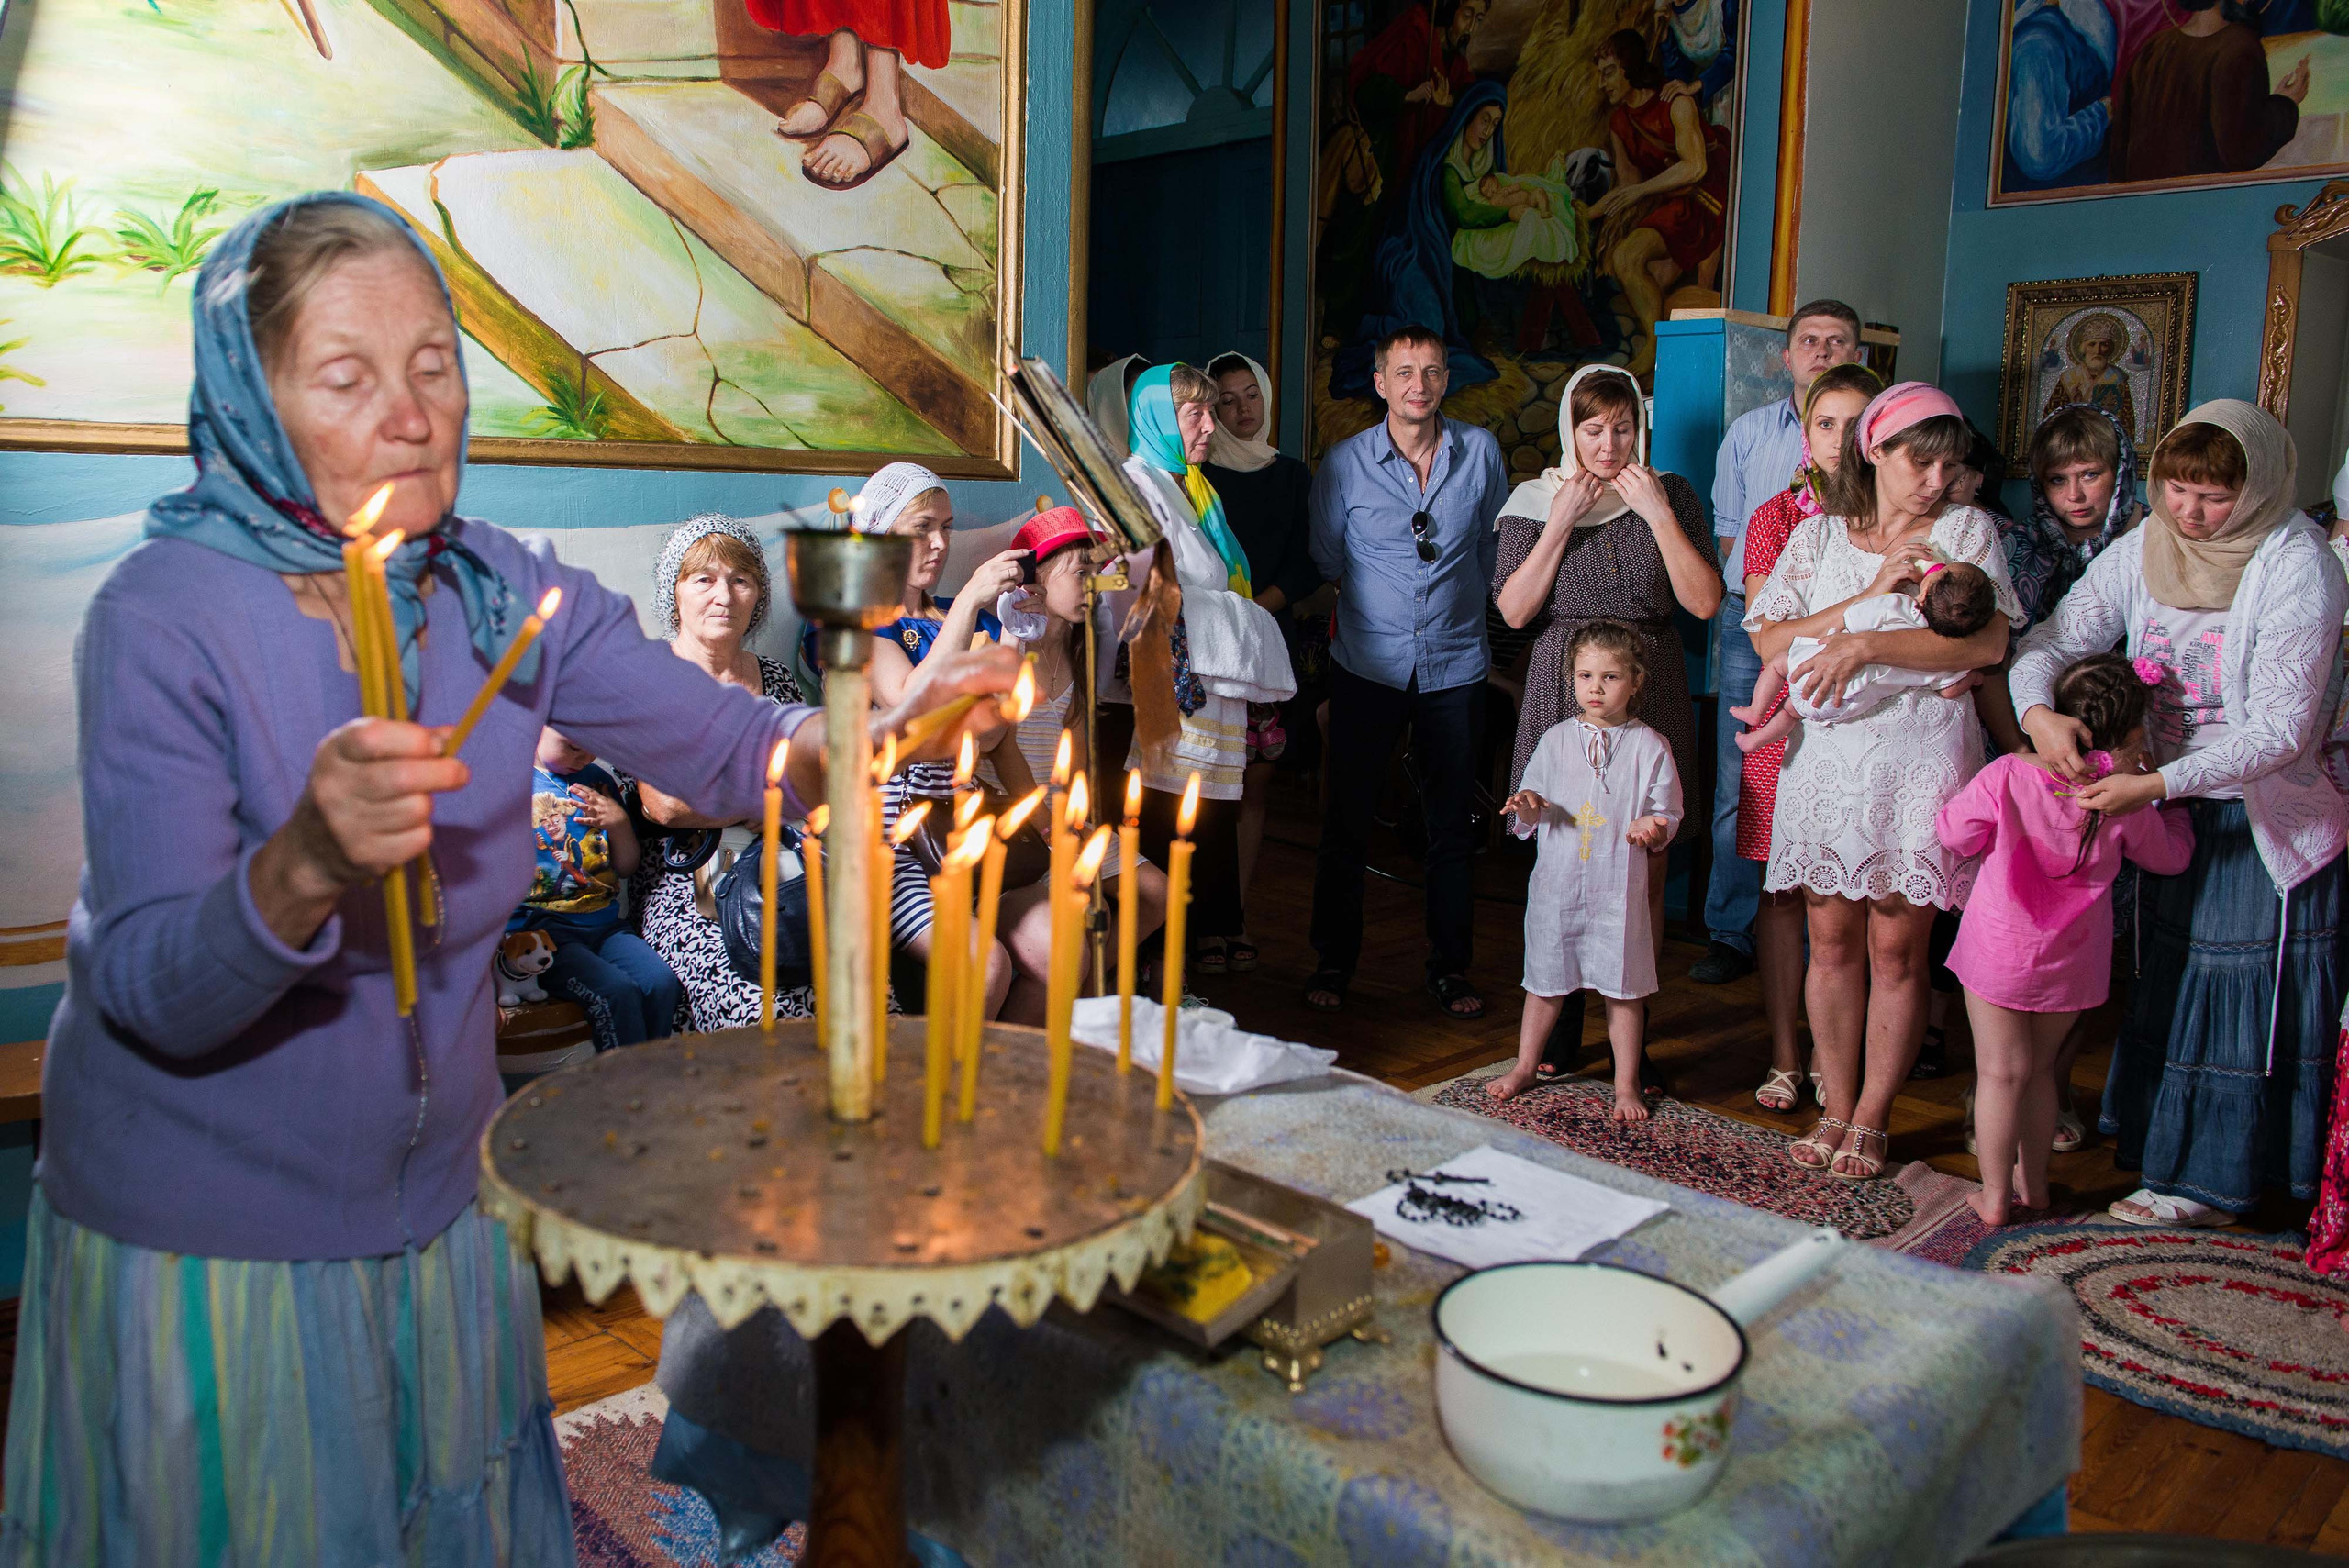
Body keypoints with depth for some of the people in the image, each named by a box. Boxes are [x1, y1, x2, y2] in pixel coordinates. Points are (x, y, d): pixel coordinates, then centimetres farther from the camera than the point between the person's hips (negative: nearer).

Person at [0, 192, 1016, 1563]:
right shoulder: (166, 617, -20)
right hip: (205, 1232, -3)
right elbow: (152, 996, -25)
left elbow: (731, 745, -11)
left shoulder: (502, 591, -7)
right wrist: (307, 866, -45)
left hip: (442, 1200, 4)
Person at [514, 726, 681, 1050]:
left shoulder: (599, 782, 18)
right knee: (618, 991, -29)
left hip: (603, 924, 5)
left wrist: (619, 822, 2)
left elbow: (627, 868, 20)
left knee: (663, 983, -22)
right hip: (538, 924, -5)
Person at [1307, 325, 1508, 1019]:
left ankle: (1450, 968, 20)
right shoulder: (1345, 462, -2)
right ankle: (1334, 962, 17)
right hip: (1367, 666, -1)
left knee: (1451, 824, 7)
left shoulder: (1481, 452, 1)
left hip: (1455, 666, 1)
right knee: (1347, 819, 3)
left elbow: (1494, 549, 14)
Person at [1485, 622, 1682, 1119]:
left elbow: (1667, 812, 1)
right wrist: (1527, 807, -12)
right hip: (1556, 885, 2)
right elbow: (1530, 806, 10)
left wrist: (1652, 827, -20)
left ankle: (1626, 1084, 21)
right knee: (1545, 981, 13)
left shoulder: (1650, 747, -2)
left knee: (1623, 988, 6)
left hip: (1619, 891, -2)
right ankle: (1524, 1066, 30)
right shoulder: (1555, 740, 4)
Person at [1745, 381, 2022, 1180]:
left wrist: (1865, 644, -17)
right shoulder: (1818, 536, 9)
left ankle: (1871, 1118, 16)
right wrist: (1869, 595, -11)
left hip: (1922, 758, -2)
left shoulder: (1967, 529, 4)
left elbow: (1986, 642, -10)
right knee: (1832, 940, 6)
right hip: (1829, 753, 2)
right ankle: (1836, 1107, 20)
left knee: (1896, 949, 2)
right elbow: (1768, 638, -2)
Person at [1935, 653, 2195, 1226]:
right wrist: (2169, 797, 22)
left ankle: (1995, 1194, 16)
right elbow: (2169, 857, 7)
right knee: (2040, 1069, 20)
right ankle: (2033, 1182, 33)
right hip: (2071, 961, 2)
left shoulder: (2007, 776, -19)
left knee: (2001, 1072, 8)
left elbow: (1954, 833, -4)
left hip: (2000, 949, -2)